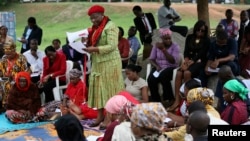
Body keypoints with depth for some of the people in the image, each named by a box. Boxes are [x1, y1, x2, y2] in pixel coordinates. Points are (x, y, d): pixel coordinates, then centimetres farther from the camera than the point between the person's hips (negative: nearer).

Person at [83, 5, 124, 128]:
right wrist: (88, 47, -1)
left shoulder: (110, 26, -11)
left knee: (109, 90, -4)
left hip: (109, 63, -8)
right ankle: (100, 115, 13)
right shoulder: (96, 28, 16)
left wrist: (94, 49, -24)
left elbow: (112, 46, -19)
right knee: (98, 89, 7)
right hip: (97, 63, 8)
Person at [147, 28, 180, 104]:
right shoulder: (156, 45, 6)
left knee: (163, 76, -37)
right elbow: (151, 59, 5)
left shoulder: (175, 46, -4)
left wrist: (164, 49, -23)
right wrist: (157, 66, -16)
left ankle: (169, 100, -24)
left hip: (170, 68, -3)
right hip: (159, 67, 3)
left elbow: (173, 61, -16)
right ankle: (156, 101, -16)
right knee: (151, 79, -29)